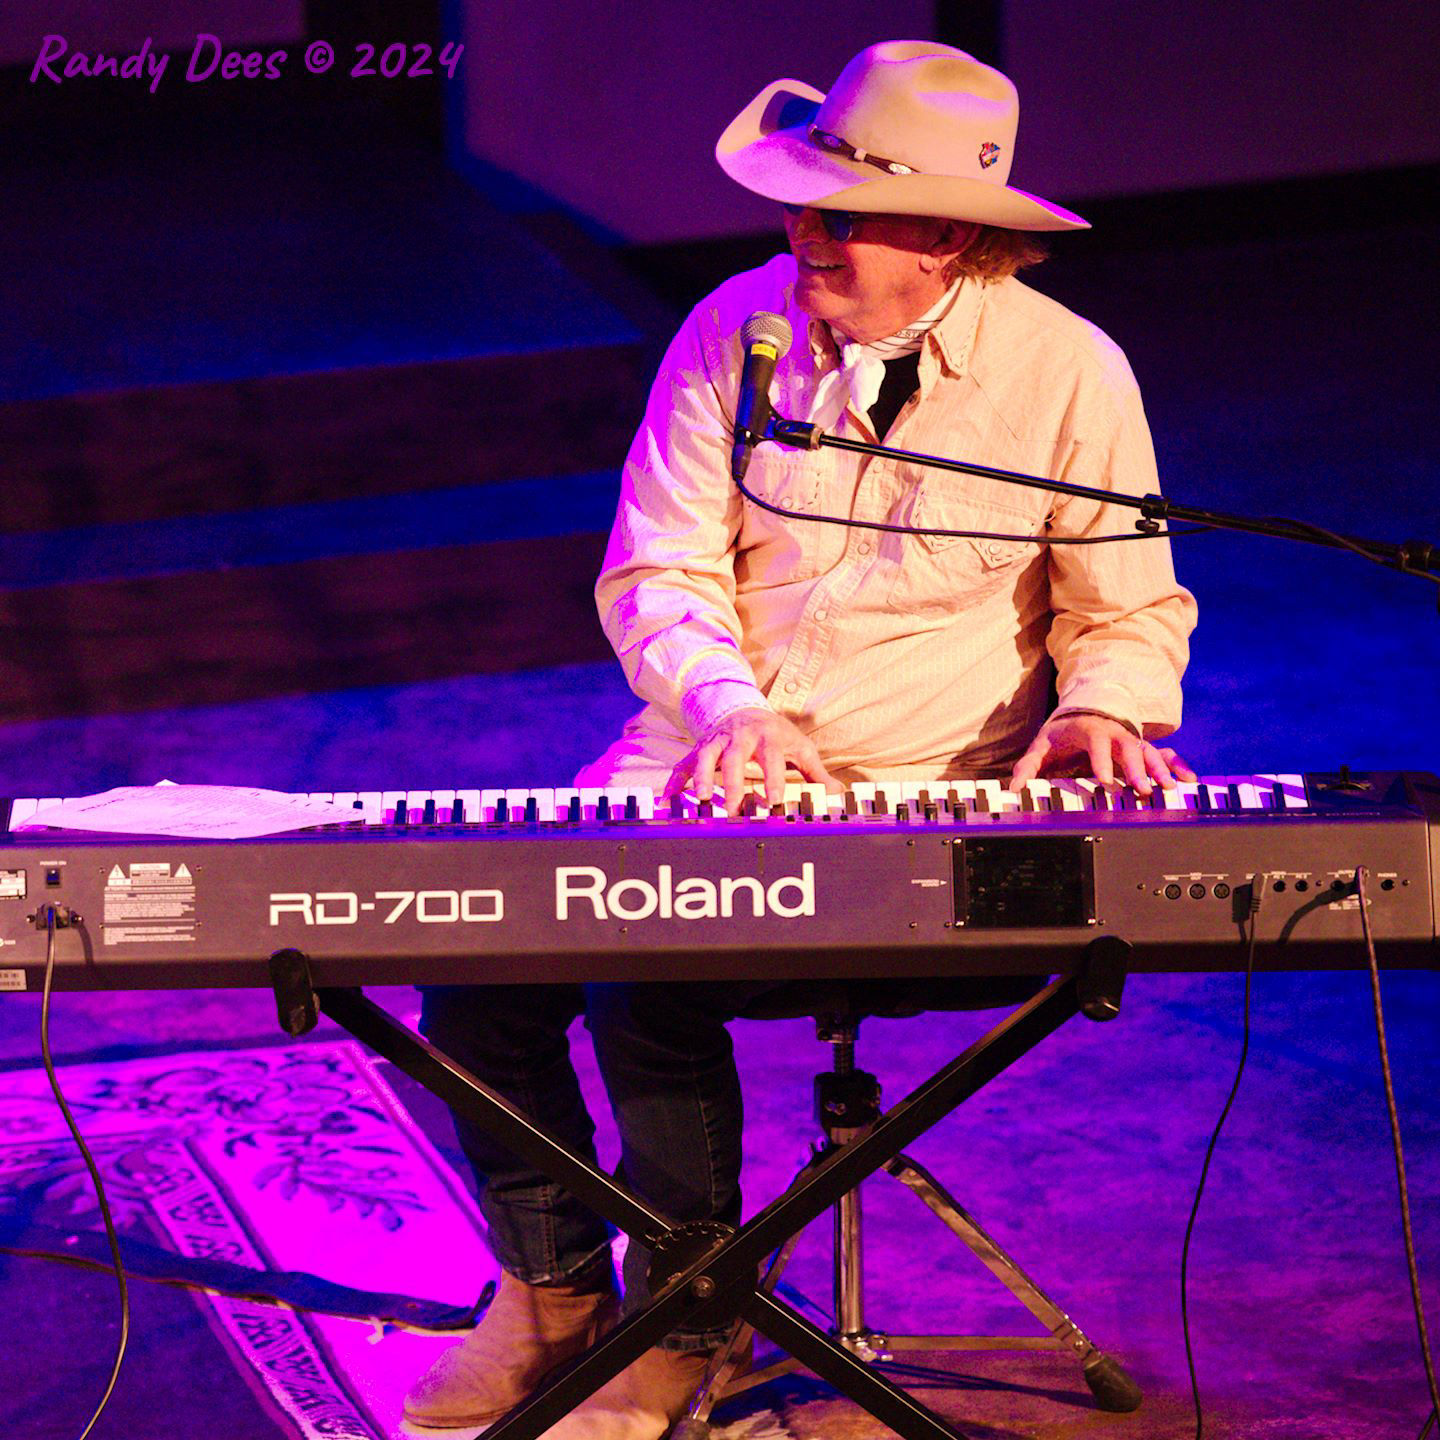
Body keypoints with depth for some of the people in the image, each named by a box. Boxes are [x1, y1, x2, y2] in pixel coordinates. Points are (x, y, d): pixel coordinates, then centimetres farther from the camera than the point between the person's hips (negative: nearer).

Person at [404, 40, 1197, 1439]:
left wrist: (1101, 706, -18)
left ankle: (683, 1323, -2)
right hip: (703, 766, 4)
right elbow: (654, 572, 1)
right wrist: (730, 706, -18)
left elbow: (1135, 608, 4)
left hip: (927, 801, -4)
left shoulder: (1070, 373, -7)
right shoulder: (738, 326, -1)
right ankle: (552, 1289, 10)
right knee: (478, 947, -15)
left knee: (649, 984, -26)